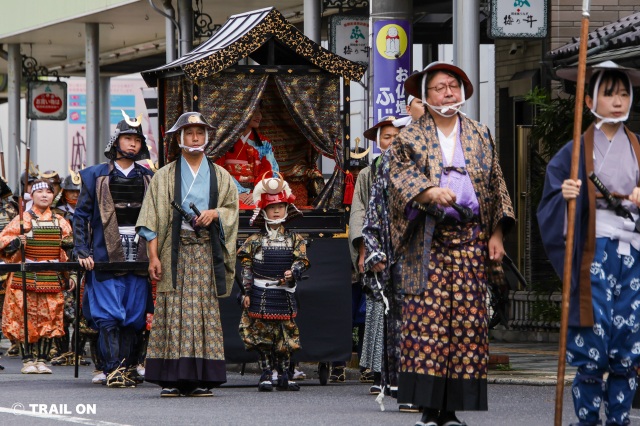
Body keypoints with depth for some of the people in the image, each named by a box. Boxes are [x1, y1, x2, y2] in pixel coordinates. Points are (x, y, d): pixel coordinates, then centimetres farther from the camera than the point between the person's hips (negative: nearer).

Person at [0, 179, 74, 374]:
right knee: (26, 318, -3)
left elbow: (69, 244, 23)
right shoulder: (23, 219, 2)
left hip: (52, 280, 3)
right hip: (25, 277, -3)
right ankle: (28, 360, 4)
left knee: (49, 320, 0)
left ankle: (42, 360, 7)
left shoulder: (60, 222, 11)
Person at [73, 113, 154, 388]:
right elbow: (81, 215, 5)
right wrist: (82, 252, -5)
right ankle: (113, 369, -9)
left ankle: (125, 367, 9)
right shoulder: (96, 177, 6)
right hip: (107, 257, -3)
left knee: (134, 315, 2)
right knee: (109, 315, -9)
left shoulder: (149, 179, 14)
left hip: (140, 258, 3)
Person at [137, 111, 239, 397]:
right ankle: (171, 379, -8)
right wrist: (153, 256, -9)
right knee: (173, 311, -7)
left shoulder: (220, 176, 15)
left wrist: (215, 213, -8)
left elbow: (233, 207, 14)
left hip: (207, 252, 2)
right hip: (175, 250, -2)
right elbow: (152, 219, 2)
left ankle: (201, 379, -2)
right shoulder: (164, 177, 8)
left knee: (205, 311, -3)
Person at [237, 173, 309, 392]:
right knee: (263, 334, -1)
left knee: (286, 335, 3)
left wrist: (292, 272, -20)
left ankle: (285, 375, 10)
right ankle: (266, 374, 5)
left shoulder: (295, 239, 7)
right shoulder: (255, 240, 3)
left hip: (284, 292, 1)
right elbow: (246, 265, 2)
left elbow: (301, 260, 2)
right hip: (261, 293, -1)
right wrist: (247, 291, -4)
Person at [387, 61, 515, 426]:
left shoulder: (480, 136, 16)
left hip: (471, 240, 2)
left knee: (467, 321, -4)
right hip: (427, 242, -2)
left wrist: (497, 234, 5)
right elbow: (401, 174, -7)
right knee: (427, 318, -10)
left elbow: (497, 187, 15)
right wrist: (430, 192, -27)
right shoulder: (409, 138, 9)